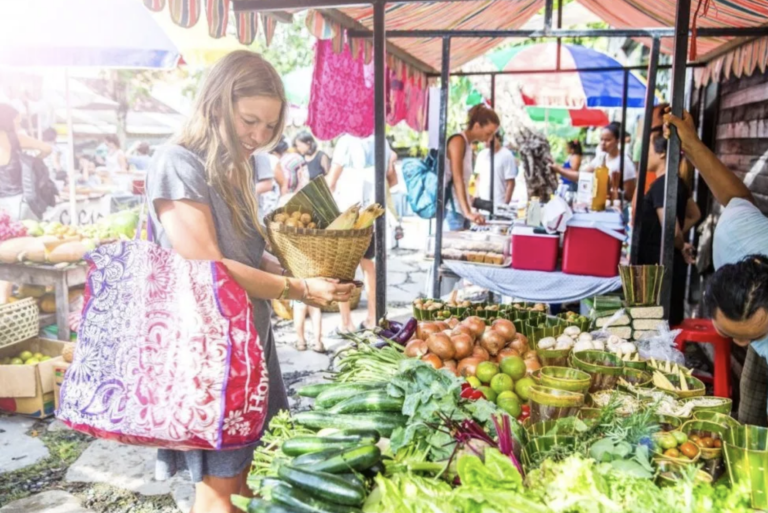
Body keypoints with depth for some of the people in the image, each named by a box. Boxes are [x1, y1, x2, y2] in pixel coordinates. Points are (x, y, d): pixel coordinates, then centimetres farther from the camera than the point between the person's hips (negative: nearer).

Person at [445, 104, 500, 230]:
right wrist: (468, 212, -26)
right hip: (452, 210, -9)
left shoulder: (468, 144, 18)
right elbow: (457, 179, -18)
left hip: (461, 210, 9)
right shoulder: (458, 141, -8)